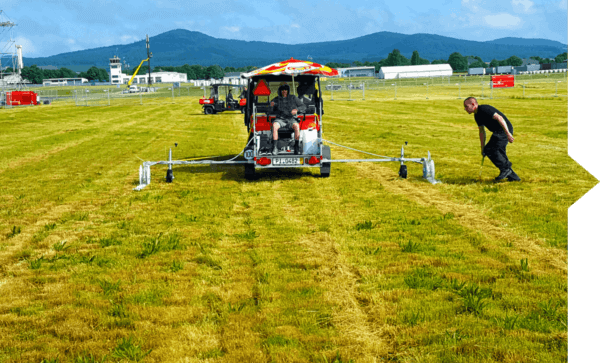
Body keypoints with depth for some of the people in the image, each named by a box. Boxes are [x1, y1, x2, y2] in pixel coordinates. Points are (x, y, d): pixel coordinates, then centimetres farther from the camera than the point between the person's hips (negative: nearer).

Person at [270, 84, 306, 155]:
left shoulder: (293, 98, 9)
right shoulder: (276, 99, 10)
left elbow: (303, 106, 7)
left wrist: (296, 109, -14)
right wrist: (272, 105, -11)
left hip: (291, 119, 0)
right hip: (280, 119, 1)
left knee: (296, 125, -35)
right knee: (274, 125, -35)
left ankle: (297, 148, -30)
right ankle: (275, 148, -37)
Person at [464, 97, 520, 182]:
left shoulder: (484, 109, -18)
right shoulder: (477, 115, 13)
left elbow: (499, 118, -25)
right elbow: (482, 131, 20)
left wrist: (508, 134, -29)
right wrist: (482, 148, 19)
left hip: (505, 130, -10)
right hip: (498, 132, 10)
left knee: (489, 150, -14)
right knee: (499, 153, 11)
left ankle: (506, 169, -3)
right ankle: (513, 176, 18)